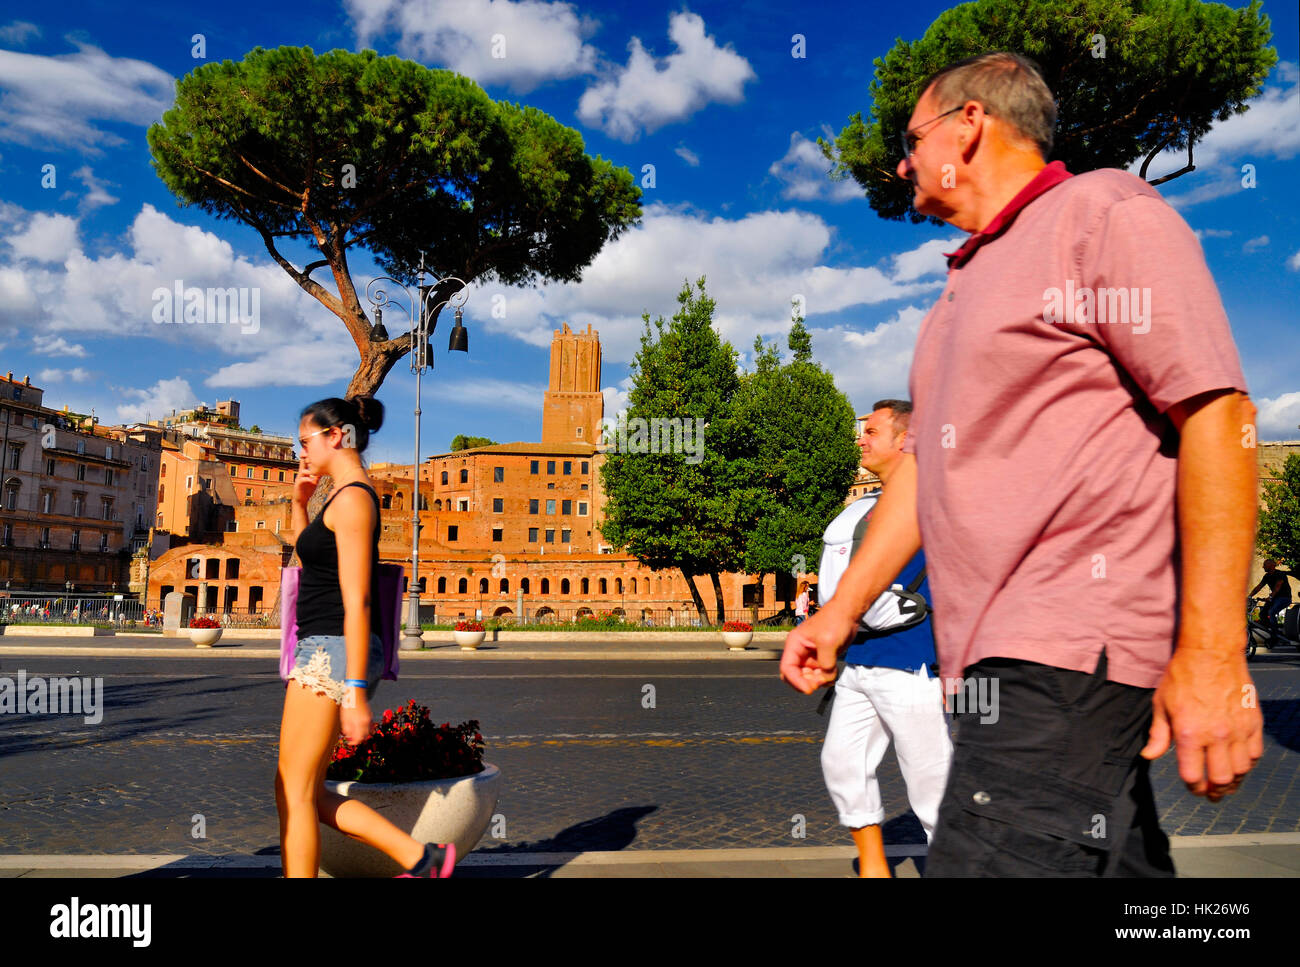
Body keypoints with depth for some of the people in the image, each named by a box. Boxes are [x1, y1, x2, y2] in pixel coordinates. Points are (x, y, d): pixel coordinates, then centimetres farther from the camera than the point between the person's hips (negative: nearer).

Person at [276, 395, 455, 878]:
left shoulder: (351, 498, -13)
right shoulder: (346, 498, 18)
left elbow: (357, 600, -20)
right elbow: (308, 556, 35)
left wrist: (356, 693, -23)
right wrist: (300, 502, 21)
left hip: (332, 652, -10)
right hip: (321, 652, 10)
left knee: (294, 792, -2)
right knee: (302, 792, 13)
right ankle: (418, 857, 14)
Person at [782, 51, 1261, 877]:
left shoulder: (1103, 210, -2)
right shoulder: (968, 280, 23)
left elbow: (1217, 412, -13)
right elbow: (926, 461, 22)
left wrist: (1211, 652, -19)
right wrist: (843, 609, 17)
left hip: (1070, 648, -8)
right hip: (999, 651, 8)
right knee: (1120, 860, 17)